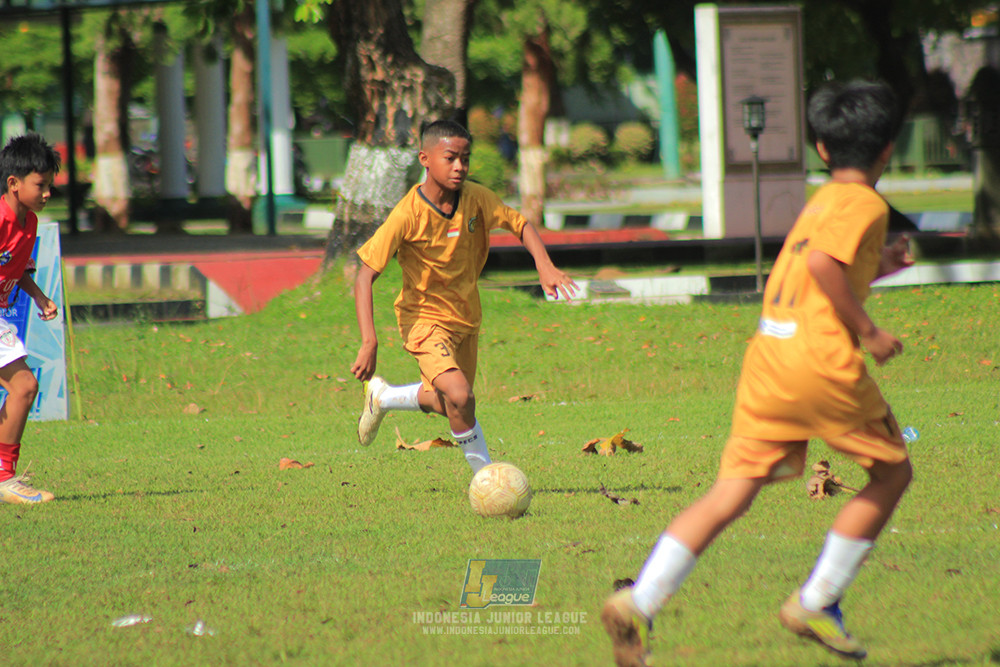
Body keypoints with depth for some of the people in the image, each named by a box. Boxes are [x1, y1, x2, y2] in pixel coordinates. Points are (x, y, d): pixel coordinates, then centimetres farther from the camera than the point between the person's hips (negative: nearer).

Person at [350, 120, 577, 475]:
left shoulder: (476, 198, -12)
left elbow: (520, 224, 2)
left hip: (465, 316, 6)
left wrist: (545, 266, -18)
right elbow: (365, 276, -23)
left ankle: (382, 396, 46)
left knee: (447, 402, 19)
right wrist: (369, 342, -32)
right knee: (459, 396, -25)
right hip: (425, 317, -6)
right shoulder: (408, 215, -24)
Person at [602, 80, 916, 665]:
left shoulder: (820, 201, 23)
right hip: (824, 361, -7)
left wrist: (875, 268, 34)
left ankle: (640, 602, -15)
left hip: (767, 355, 7)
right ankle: (816, 603, 9)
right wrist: (867, 331, -12)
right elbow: (823, 263, -19)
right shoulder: (866, 204, -3)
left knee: (731, 495, 1)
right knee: (892, 472, 13)